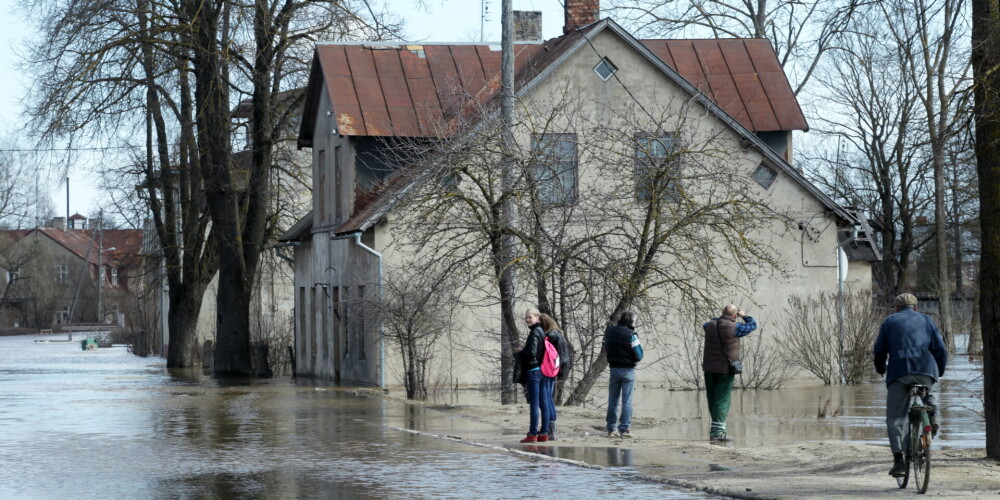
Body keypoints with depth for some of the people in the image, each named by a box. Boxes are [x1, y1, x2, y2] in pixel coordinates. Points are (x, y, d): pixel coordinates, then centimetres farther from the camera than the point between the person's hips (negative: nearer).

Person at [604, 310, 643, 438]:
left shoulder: (609, 331, 3)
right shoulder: (631, 335, -14)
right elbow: (639, 356, -10)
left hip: (613, 369, 5)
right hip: (628, 370, -5)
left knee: (612, 400, 11)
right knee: (627, 401, 1)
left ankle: (610, 429, 12)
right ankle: (624, 429, -1)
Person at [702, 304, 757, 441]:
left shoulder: (711, 325, 2)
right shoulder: (734, 328, -13)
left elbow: (705, 326, 29)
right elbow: (753, 325, 3)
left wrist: (721, 317, 33)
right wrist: (744, 315, 21)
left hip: (709, 368, 5)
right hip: (725, 369, -5)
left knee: (712, 398, 12)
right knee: (722, 399, -4)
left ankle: (716, 429, 19)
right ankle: (718, 431, -9)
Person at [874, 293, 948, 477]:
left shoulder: (889, 322, 19)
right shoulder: (926, 320, 20)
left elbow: (879, 351, 14)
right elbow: (940, 349, 13)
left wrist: (881, 369, 33)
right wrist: (939, 371, 28)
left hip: (898, 372, -1)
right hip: (925, 370, 1)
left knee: (894, 418, 6)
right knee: (931, 389, 37)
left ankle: (898, 460, -5)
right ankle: (932, 416, 9)